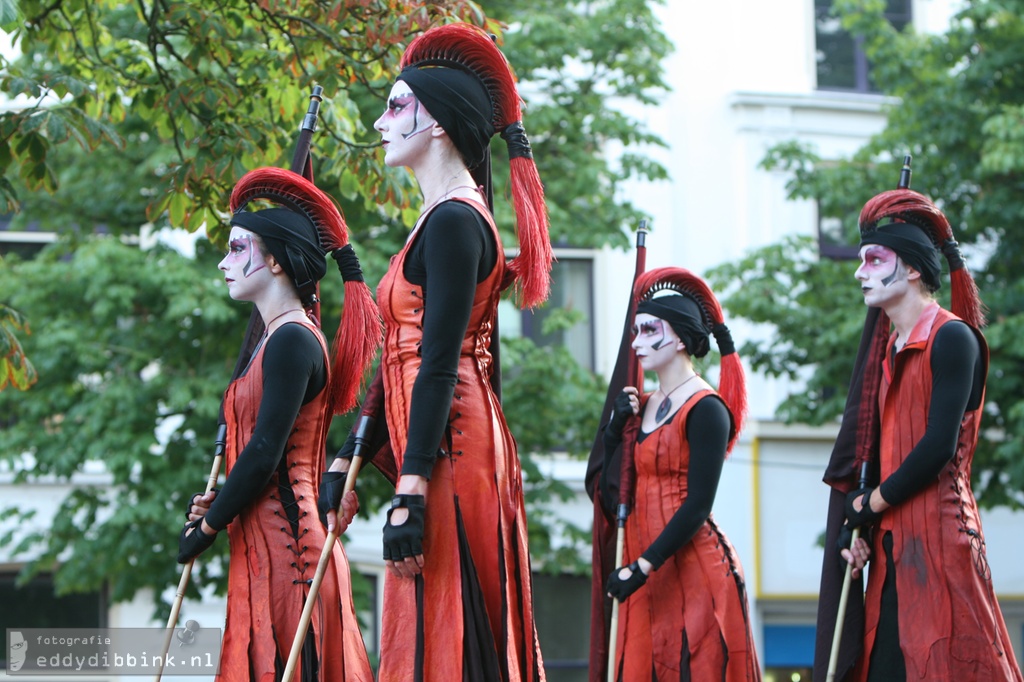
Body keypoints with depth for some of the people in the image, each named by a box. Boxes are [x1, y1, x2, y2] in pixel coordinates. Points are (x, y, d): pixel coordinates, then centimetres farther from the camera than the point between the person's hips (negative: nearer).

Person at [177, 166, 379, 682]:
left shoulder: (292, 339, -11)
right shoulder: (281, 338, 18)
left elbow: (264, 454, -17)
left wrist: (206, 528, -7)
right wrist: (219, 503, 7)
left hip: (283, 539, -10)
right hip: (267, 541, 10)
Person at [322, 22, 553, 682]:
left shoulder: (453, 220, -11)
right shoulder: (445, 220, 20)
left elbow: (438, 366, -18)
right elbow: (403, 360, 21)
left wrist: (411, 491, -22)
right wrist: (347, 458, 20)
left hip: (448, 448, -10)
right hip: (462, 443, 10)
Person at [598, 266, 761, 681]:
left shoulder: (705, 409, -9)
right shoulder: (642, 407, 13)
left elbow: (697, 506, -16)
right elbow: (611, 497, 10)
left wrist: (643, 566, -21)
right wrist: (616, 428, -1)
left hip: (694, 568, -7)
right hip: (647, 572, 7)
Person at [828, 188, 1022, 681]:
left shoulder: (951, 338, -9)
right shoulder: (889, 350, 17)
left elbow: (938, 447, -16)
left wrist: (869, 504, -6)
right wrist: (858, 529, 2)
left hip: (940, 534, -8)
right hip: (892, 543, 8)